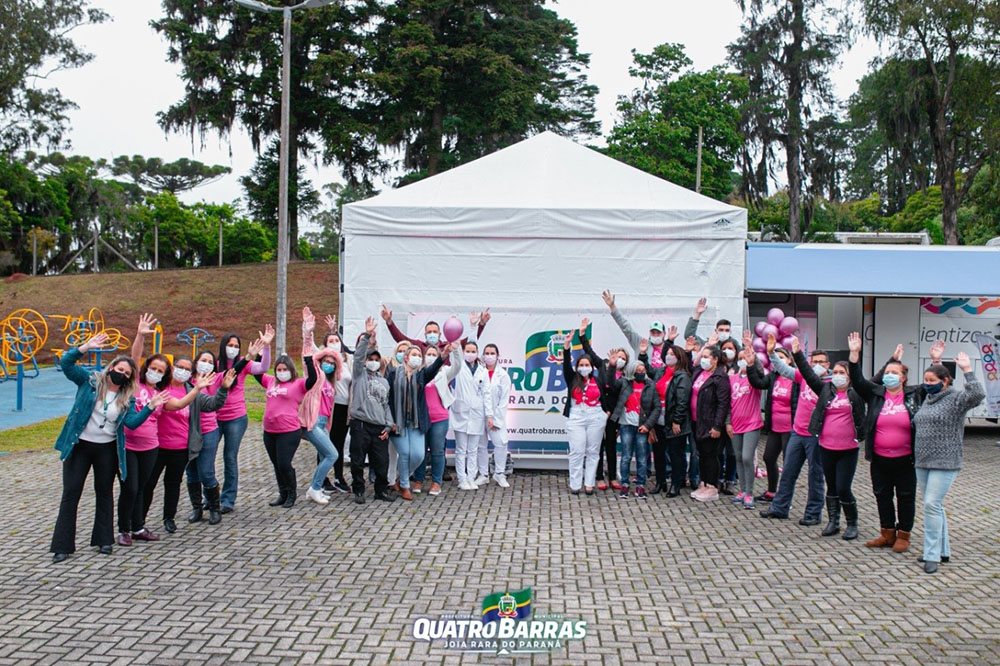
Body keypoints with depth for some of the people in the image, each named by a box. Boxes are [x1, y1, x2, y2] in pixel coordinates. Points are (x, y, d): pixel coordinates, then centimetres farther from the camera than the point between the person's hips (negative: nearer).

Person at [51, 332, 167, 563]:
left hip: (107, 449, 2)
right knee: (71, 493, 0)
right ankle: (62, 546, 6)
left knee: (105, 493, 11)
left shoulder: (127, 398, 2)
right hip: (79, 446, -2)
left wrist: (150, 406, -21)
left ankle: (103, 539, 24)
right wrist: (86, 347, -27)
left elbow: (132, 422, -10)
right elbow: (66, 363, -14)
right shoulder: (90, 381, -3)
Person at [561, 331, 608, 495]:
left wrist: (607, 413, 3)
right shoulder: (572, 379, 4)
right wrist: (567, 345, -21)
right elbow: (566, 363, -9)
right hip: (576, 418, -1)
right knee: (576, 452, -3)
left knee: (592, 452, 3)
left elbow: (604, 399, 15)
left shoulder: (597, 382, 8)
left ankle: (589, 484, 8)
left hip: (596, 419, 1)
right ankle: (575, 484, 0)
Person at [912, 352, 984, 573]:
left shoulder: (956, 398, -8)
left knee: (932, 504, -13)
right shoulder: (928, 399, 14)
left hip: (945, 463, -8)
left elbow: (977, 395, -27)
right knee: (934, 506, 12)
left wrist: (967, 370, -28)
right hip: (923, 462, 8)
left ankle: (932, 555, -7)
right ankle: (942, 550, 22)